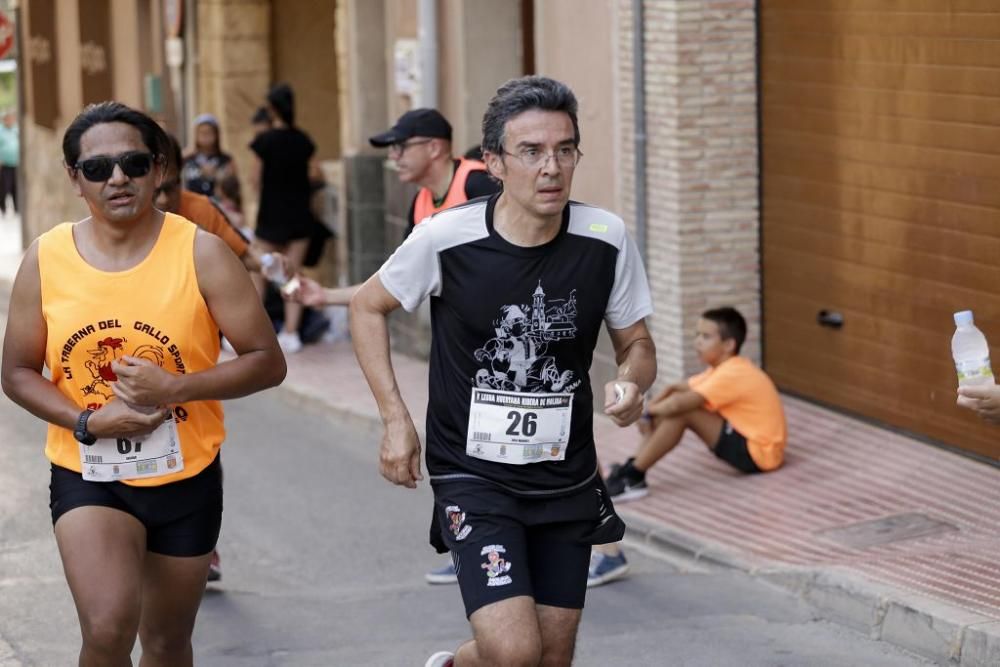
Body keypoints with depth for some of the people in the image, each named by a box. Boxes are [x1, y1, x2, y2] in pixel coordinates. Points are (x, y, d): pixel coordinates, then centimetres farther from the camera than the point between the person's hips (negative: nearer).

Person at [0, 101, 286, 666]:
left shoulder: (200, 253, -10)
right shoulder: (46, 260, -5)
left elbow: (267, 362, -9)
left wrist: (174, 389, -23)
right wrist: (87, 422, -15)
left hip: (185, 477, 0)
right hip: (87, 477, 0)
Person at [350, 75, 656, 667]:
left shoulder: (606, 239, -8)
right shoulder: (445, 239, -14)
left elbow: (637, 344, 6)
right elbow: (368, 307, 3)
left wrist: (632, 383, -17)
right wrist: (396, 418, -3)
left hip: (567, 479, 4)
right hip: (473, 475, -4)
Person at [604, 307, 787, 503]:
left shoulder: (731, 375, -23)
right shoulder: (724, 369, 9)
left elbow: (677, 404, -28)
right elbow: (673, 389, 12)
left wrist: (648, 411, -9)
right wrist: (651, 409, -7)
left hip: (759, 452, -10)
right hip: (744, 438, 10)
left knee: (681, 412, -20)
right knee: (669, 409, 4)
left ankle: (633, 476, -17)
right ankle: (632, 467, -4)